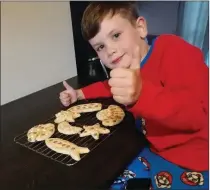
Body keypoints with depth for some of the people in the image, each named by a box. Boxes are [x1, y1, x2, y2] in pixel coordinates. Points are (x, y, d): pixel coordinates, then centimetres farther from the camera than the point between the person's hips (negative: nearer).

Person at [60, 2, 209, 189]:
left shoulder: (173, 49, -21)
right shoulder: (127, 67, 0)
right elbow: (112, 86, 23)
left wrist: (141, 94, -45)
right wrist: (81, 94, 9)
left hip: (192, 161, -6)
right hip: (156, 149, 6)